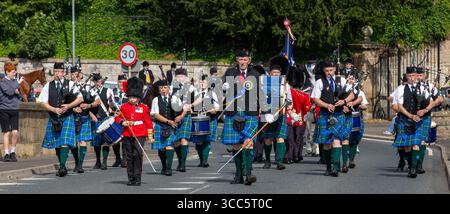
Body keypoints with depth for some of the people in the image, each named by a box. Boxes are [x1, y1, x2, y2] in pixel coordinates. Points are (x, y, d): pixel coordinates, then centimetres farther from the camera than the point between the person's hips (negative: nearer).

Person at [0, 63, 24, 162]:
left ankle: (13, 152, 9)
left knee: (15, 132, -7)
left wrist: (16, 91, -5)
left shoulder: (15, 81, 10)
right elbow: (10, 91, -19)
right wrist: (18, 83, -11)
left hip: (14, 110, 4)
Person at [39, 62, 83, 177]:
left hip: (67, 117, -3)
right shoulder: (48, 86, 6)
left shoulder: (70, 84, 1)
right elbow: (44, 103, 2)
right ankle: (62, 167, 20)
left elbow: (80, 98, -1)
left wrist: (68, 106, -15)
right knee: (57, 144, 8)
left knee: (65, 142, -15)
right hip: (53, 118, 3)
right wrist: (54, 109, -15)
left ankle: (62, 166, -19)